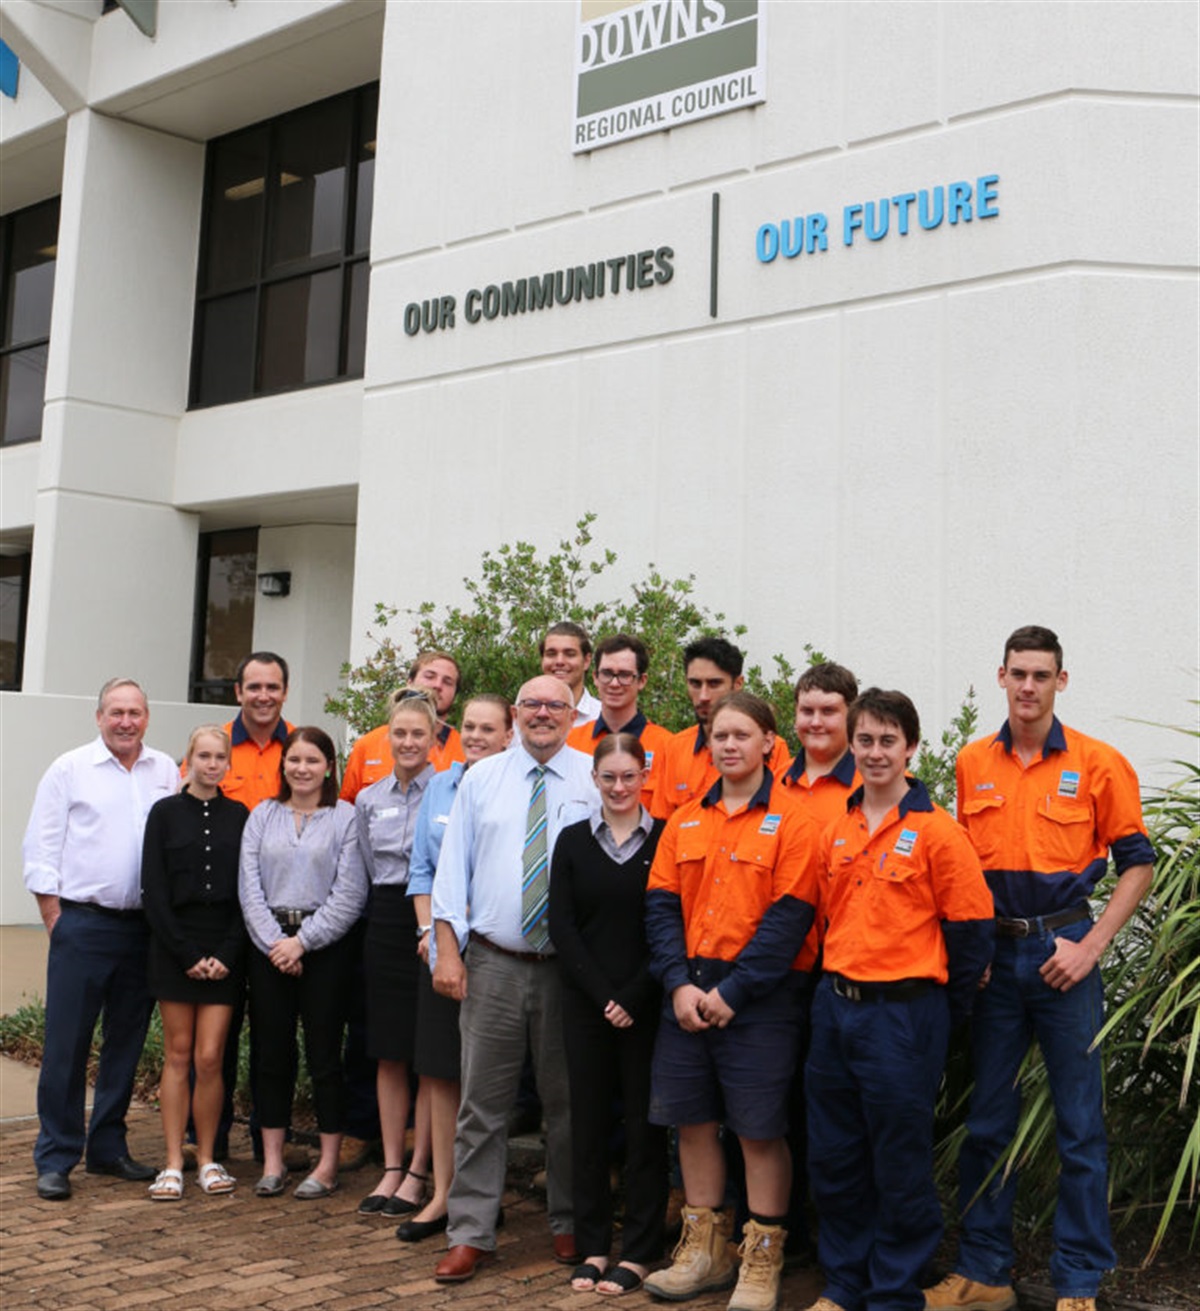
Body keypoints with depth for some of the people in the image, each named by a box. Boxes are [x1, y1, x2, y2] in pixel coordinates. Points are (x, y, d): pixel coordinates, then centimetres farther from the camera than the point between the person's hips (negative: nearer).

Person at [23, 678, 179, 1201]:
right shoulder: (69, 770, 0)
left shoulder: (167, 772, 9)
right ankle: (55, 1160, 8)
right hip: (82, 924, -3)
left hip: (144, 928, 4)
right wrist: (55, 920, -6)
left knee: (126, 1044, 11)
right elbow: (40, 849, -1)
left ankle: (108, 1148, 24)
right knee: (66, 1045, -1)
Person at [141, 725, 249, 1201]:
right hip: (174, 947, -1)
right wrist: (186, 953, -8)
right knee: (178, 1054, 3)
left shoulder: (239, 816, 6)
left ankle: (207, 1159, 11)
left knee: (209, 1058, -2)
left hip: (225, 951, 1)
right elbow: (153, 890, -1)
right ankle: (173, 1164, 9)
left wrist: (226, 952, -7)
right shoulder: (165, 812, 3)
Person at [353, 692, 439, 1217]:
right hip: (385, 923, 5)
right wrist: (385, 910, 11)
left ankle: (418, 1173, 7)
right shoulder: (369, 800, 11)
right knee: (388, 1054, 8)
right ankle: (391, 1168, 16)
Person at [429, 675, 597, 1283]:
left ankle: (568, 1225, 26)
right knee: (482, 1102, 4)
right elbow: (453, 864, 6)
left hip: (570, 965, -1)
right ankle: (471, 1233, 13)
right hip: (493, 963, 1)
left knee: (567, 1101, 11)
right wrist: (448, 950, -3)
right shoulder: (481, 778, 7)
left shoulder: (596, 779, 1)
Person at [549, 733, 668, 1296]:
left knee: (644, 1123, 4)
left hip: (646, 1006, -2)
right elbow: (562, 926, 1)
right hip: (585, 1004, 2)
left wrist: (633, 996, -11)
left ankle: (638, 1252, 14)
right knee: (589, 1121, 7)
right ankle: (592, 1246, 18)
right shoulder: (573, 841, 6)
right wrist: (602, 995, -8)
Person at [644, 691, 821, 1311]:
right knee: (693, 1120, 11)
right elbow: (661, 905, 6)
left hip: (759, 997, -5)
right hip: (689, 993, 5)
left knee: (761, 1131, 1)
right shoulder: (685, 822, 10)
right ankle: (704, 1251, 26)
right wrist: (680, 983, -8)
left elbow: (789, 917, -12)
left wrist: (732, 991, -15)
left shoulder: (791, 822, -6)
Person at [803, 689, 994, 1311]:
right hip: (834, 1006, 6)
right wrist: (837, 984, 12)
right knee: (832, 1158, 13)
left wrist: (943, 1015, -2)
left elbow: (971, 928, -7)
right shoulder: (836, 831, 8)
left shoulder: (937, 831, -9)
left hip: (902, 1013, -6)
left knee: (900, 1165, 5)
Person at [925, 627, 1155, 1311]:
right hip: (992, 954, 3)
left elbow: (1138, 864, -2)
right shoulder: (972, 764, 6)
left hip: (1064, 955, -3)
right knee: (987, 1119, 11)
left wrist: (1091, 946, -10)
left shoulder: (1099, 764, -4)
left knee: (1080, 1125, 3)